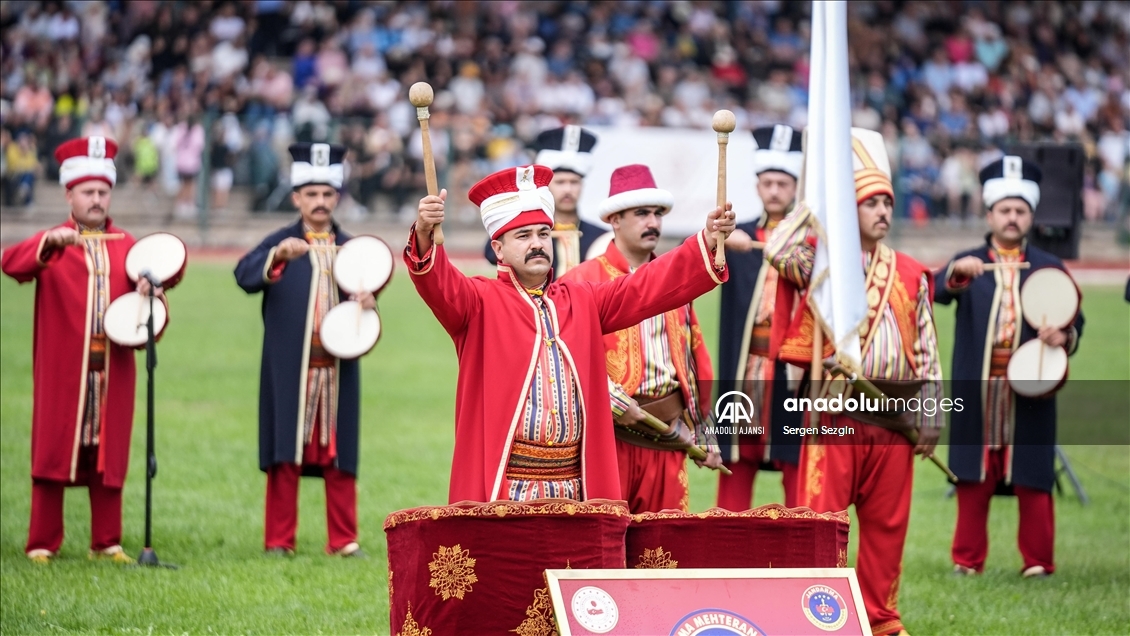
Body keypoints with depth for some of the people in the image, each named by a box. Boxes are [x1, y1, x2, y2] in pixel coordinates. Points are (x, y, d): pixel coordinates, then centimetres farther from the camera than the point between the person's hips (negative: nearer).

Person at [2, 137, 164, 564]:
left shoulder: (126, 245, 13)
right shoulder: (53, 243, 3)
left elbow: (143, 290, 13)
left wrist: (147, 294, -11)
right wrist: (49, 242, -32)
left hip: (113, 368, 3)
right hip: (63, 370, -3)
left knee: (108, 454, 5)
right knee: (53, 452, -1)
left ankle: (106, 542, 11)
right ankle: (42, 543, 4)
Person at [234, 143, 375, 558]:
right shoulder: (281, 243, 1)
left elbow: (361, 298, 14)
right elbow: (245, 276, -16)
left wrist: (367, 305, -10)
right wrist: (279, 256, -34)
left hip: (338, 371, 3)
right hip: (290, 371, -3)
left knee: (340, 456, 4)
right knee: (286, 456, 0)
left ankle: (344, 540, 9)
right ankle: (279, 540, 6)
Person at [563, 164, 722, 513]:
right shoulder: (584, 281, -2)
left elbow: (697, 361, 20)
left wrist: (706, 434, 17)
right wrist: (615, 403, -17)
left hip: (669, 434, 5)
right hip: (611, 432, -5)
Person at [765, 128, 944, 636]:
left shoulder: (910, 275, 10)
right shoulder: (822, 262, 1)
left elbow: (926, 350, 12)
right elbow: (779, 250, -21)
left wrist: (930, 411, 4)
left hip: (895, 419, 4)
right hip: (835, 415, -4)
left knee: (887, 525, 9)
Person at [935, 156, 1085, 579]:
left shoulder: (1050, 269, 11)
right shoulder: (967, 264, 9)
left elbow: (1074, 324, 9)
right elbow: (939, 293, -11)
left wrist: (1064, 336, -15)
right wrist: (958, 273, -33)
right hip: (977, 393, 0)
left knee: (1032, 480, 1)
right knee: (973, 479, 3)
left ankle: (1038, 561, 8)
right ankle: (968, 560, 11)